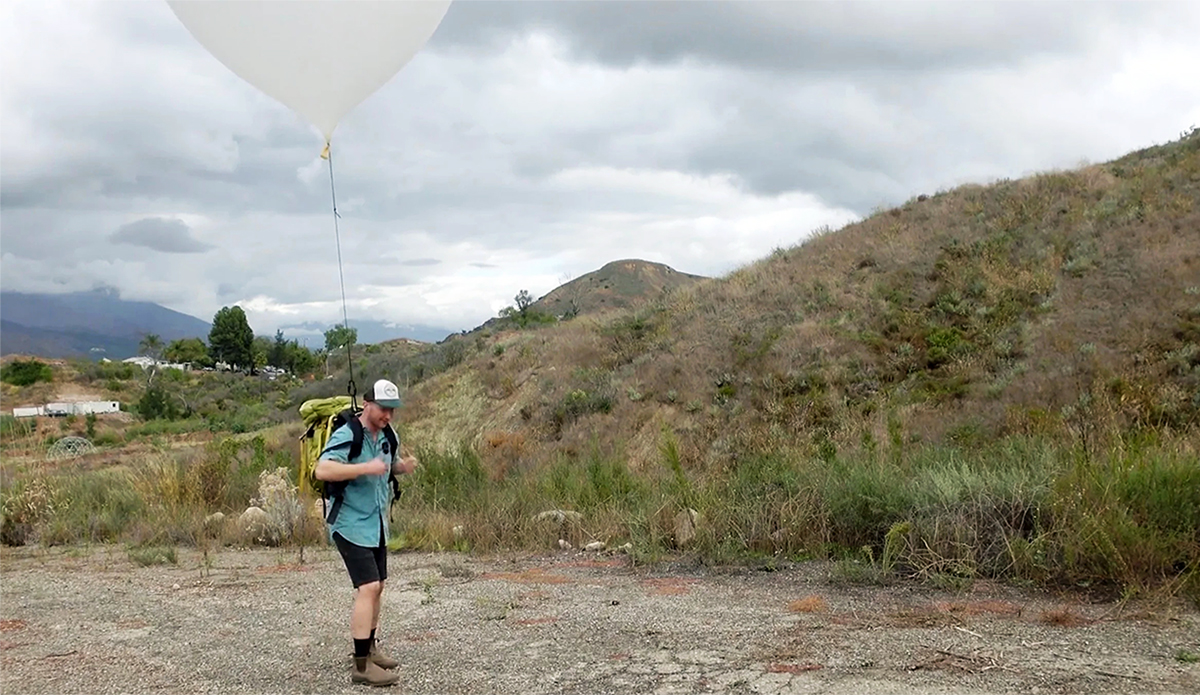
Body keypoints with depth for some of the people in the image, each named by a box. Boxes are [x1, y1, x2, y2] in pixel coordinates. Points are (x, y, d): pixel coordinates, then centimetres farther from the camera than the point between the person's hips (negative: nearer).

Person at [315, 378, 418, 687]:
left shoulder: (386, 435, 6)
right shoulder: (346, 436, -20)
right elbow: (322, 470, -34)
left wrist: (403, 465, 0)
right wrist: (367, 467, -36)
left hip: (377, 523, 9)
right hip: (351, 525, -9)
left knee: (377, 586, 17)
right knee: (367, 587, -17)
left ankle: (370, 647, 35)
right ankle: (361, 665, -14)